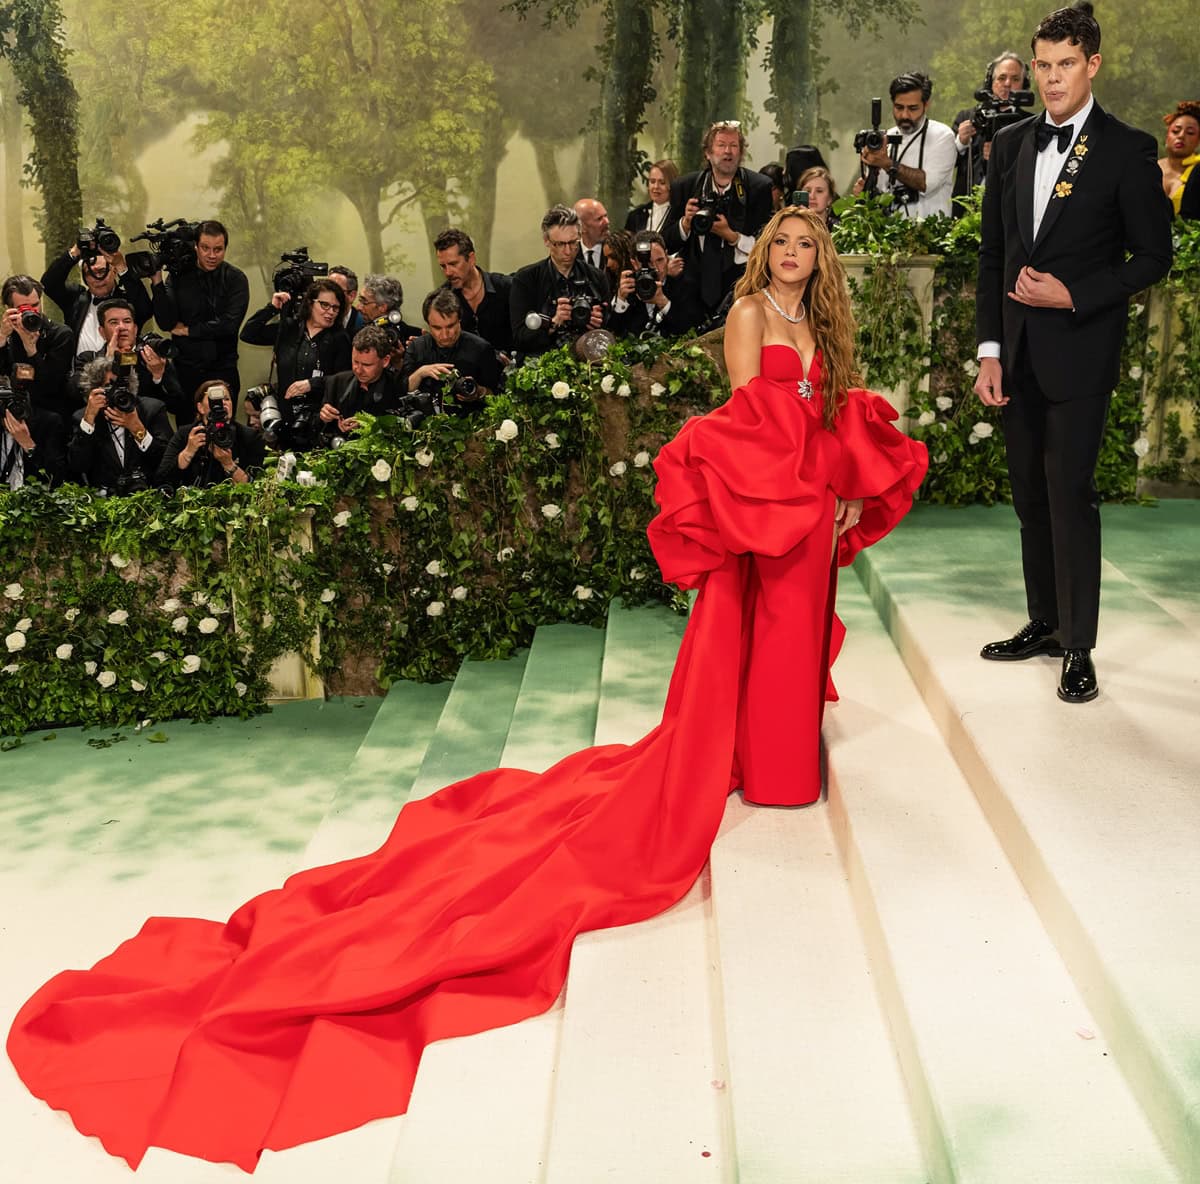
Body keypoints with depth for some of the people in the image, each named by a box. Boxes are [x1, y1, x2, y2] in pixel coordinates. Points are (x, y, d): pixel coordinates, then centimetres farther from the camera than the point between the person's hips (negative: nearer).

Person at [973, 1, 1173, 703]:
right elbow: (993, 253, 11)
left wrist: (1073, 296, -16)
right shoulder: (1012, 144, 10)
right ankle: (1044, 624, 26)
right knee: (1031, 495, 12)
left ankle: (1079, 649, 4)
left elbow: (1154, 256, -4)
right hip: (1018, 353, 5)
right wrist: (991, 349, 6)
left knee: (1071, 495, -6)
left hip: (1079, 350, -5)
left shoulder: (1127, 151, -5)